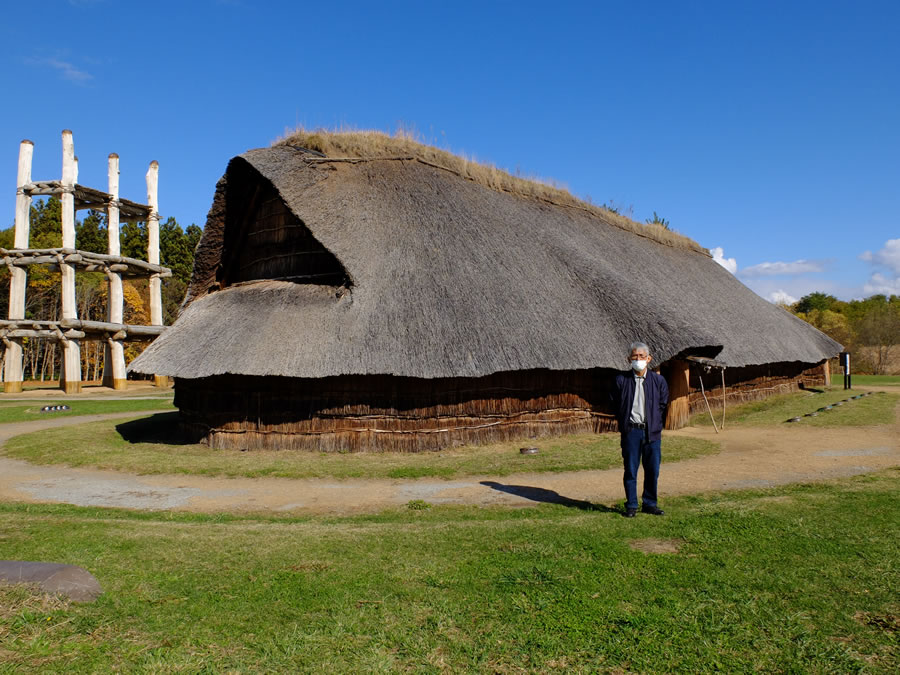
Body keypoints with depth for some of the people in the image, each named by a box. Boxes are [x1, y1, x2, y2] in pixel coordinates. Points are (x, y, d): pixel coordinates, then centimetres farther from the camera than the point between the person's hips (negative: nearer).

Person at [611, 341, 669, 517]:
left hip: (652, 431, 2)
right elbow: (615, 405, 6)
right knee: (630, 470, 3)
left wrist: (655, 424, 7)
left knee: (653, 470, 7)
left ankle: (650, 504, 22)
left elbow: (663, 405, 11)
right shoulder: (621, 380, 0)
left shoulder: (658, 380, 4)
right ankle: (631, 506, 13)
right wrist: (624, 424, 4)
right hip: (631, 431, -2)